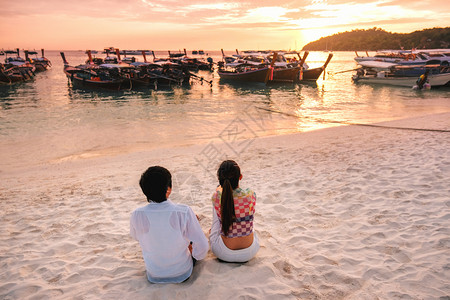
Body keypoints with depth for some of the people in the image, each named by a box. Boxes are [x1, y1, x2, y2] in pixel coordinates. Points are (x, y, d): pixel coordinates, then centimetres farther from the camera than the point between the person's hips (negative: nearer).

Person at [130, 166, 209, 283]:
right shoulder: (184, 212, -29)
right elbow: (203, 247, -22)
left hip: (154, 276, 2)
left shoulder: (137, 215, -21)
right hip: (182, 273, -2)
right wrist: (195, 254, 2)